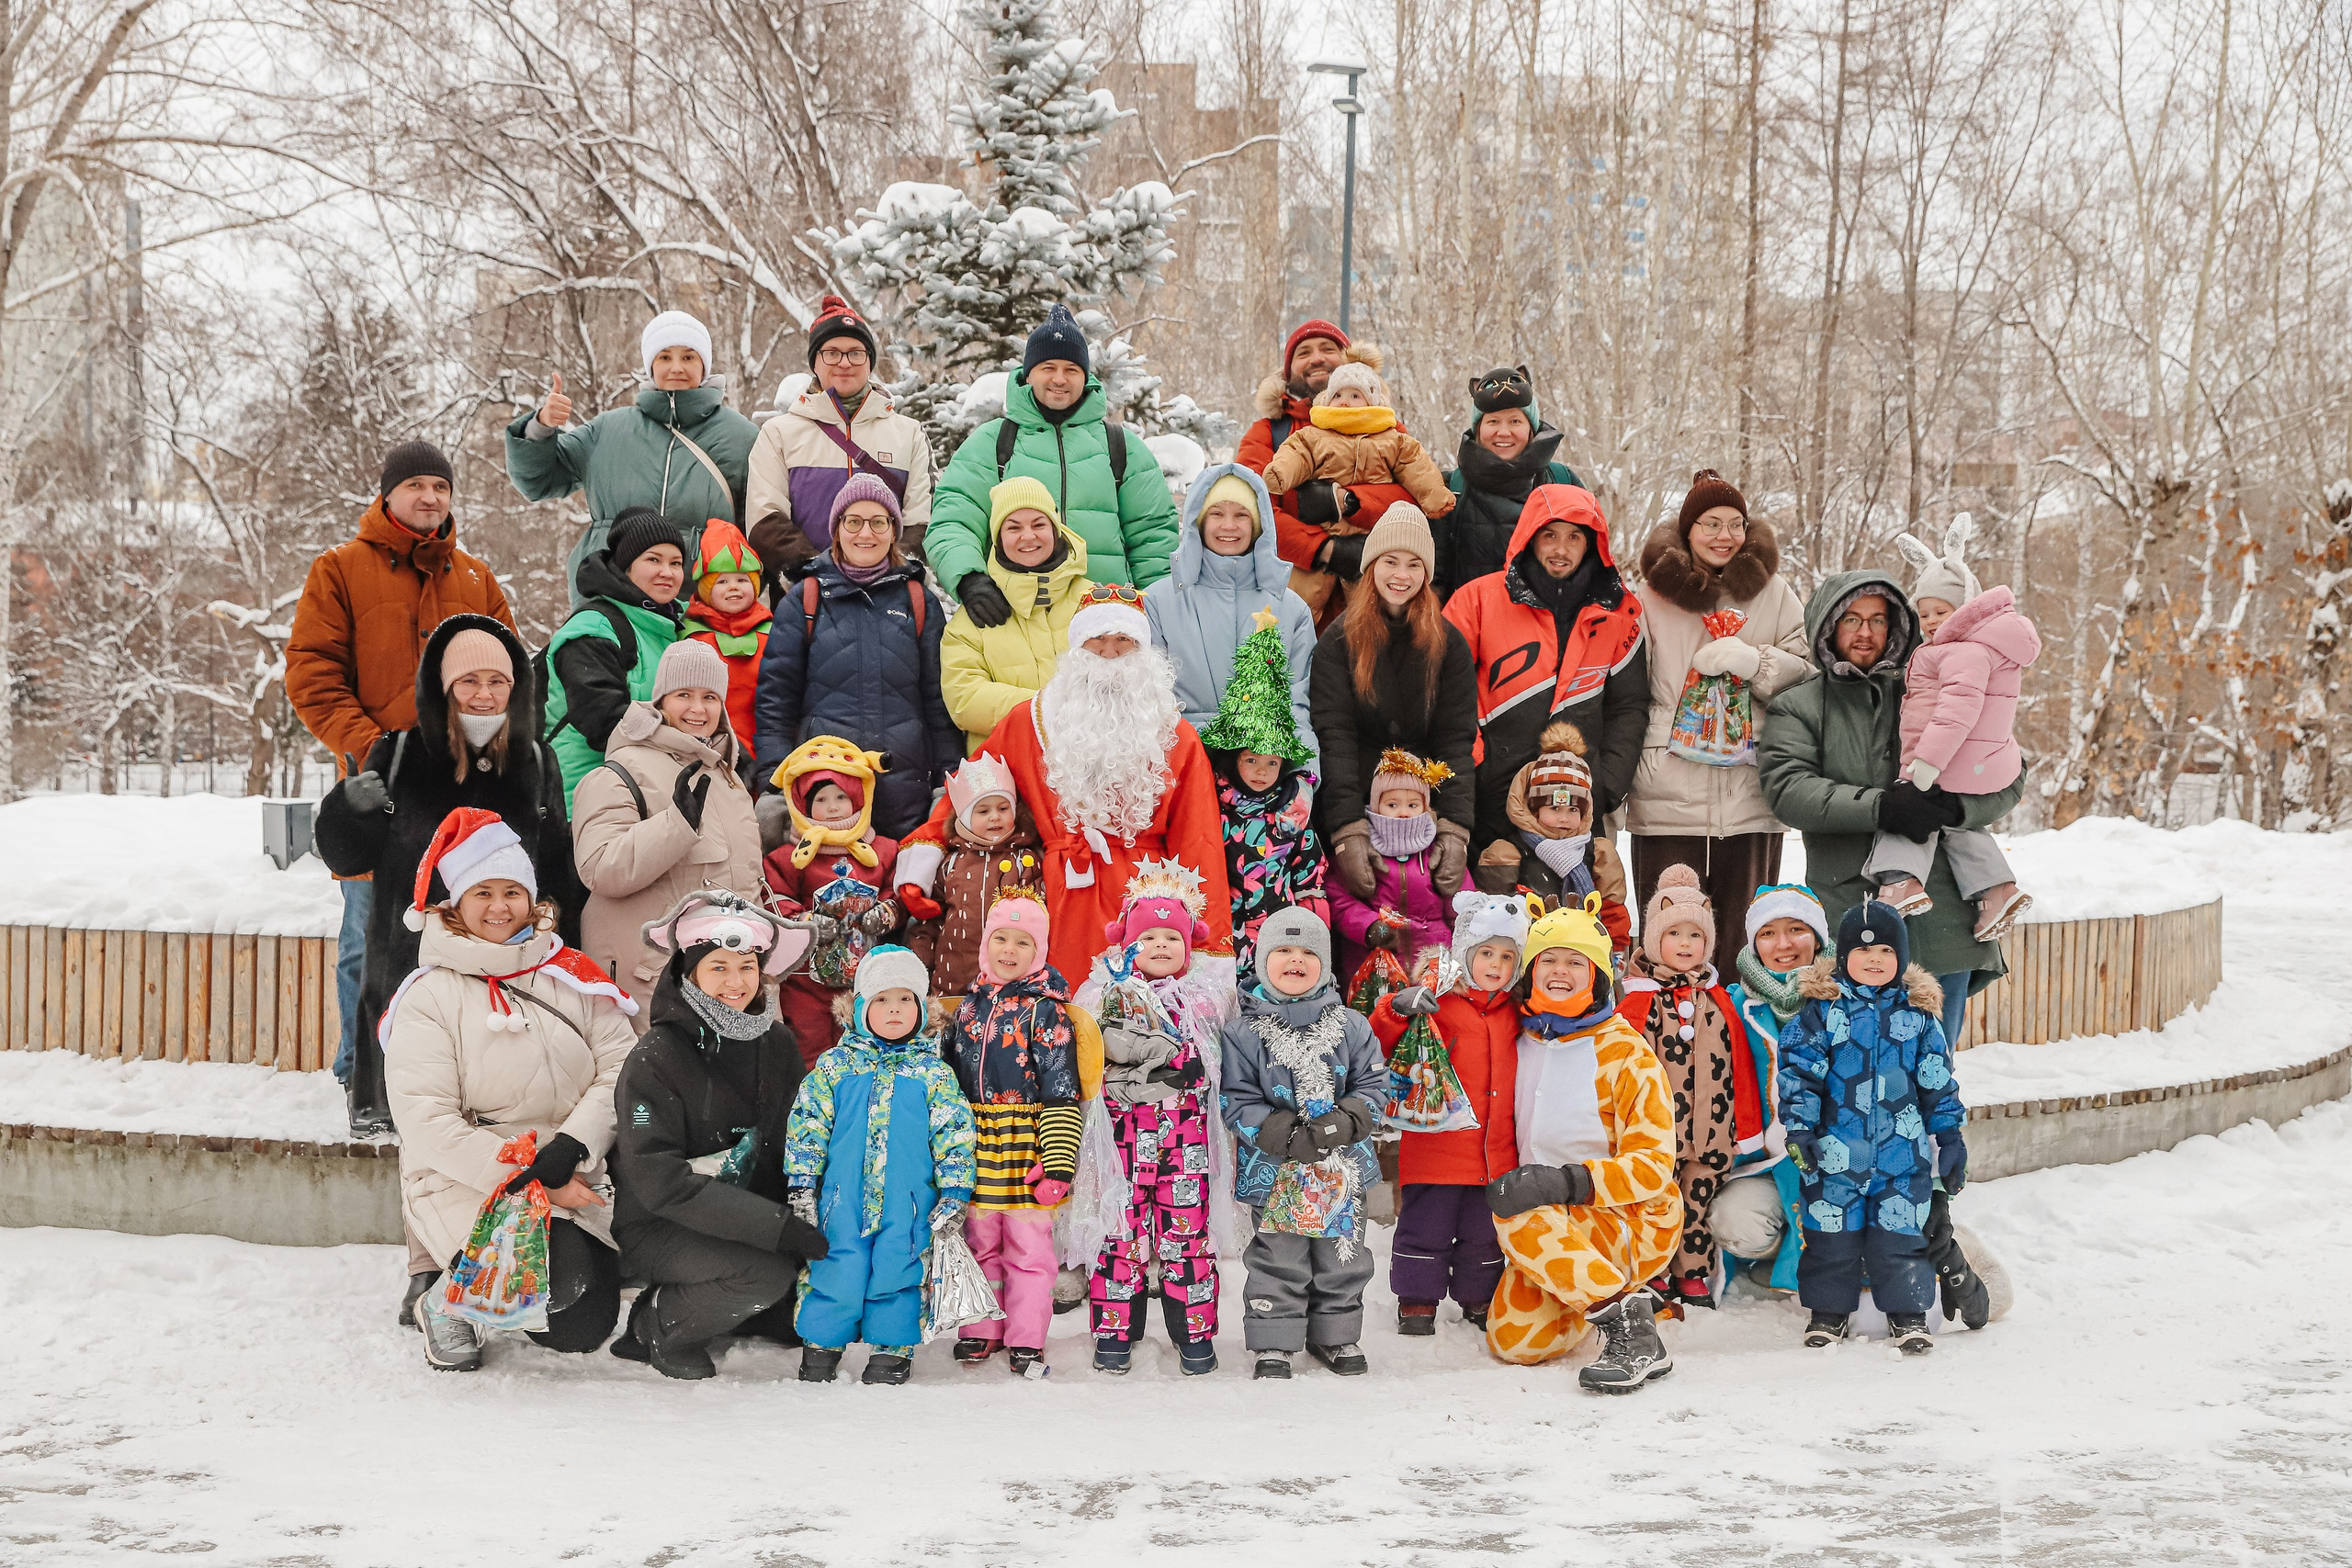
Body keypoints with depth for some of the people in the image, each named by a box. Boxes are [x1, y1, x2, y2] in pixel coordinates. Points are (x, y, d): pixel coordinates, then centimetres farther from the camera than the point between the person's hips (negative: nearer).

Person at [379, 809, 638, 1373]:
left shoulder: (570, 976, 9)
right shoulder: (428, 997, -4)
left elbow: (620, 1068, 1)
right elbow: (427, 1122, -12)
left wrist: (570, 1147, -17)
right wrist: (527, 1179, -18)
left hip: (572, 1180, 5)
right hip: (467, 1182, -4)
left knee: (581, 1331, -9)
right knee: (562, 1285, -29)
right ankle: (451, 1302, 3)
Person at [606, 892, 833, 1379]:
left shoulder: (777, 1043, 0)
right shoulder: (655, 1059, -18)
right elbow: (659, 1183, -24)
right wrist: (778, 1225, -31)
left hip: (749, 1216, 6)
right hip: (656, 1228, -6)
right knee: (769, 1271, -30)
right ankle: (658, 1327, -4)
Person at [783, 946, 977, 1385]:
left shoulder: (933, 1072, 5)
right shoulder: (835, 1066, 5)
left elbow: (954, 1134, 5)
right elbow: (807, 1123, 6)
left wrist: (954, 1192, -2)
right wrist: (801, 1183, 1)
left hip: (908, 1204, 0)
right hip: (843, 1201, 0)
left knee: (896, 1272, -1)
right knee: (836, 1270, -2)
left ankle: (892, 1349, 16)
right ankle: (822, 1346, 17)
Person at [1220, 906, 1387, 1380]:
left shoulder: (1351, 1026, 3)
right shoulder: (1244, 1031, -5)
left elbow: (1373, 1086, 5)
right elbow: (1237, 1102, -7)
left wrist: (1345, 1123, -15)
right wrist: (1287, 1136, -19)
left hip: (1342, 1169, 3)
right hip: (1276, 1172, -3)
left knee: (1342, 1259, 12)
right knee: (1278, 1261, 2)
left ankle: (1336, 1336, 29)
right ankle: (1273, 1345, 15)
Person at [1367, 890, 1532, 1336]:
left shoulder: (1517, 1015, 9)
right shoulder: (1434, 1006, -6)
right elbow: (1376, 1050, -10)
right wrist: (1397, 1009, -27)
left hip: (1496, 1157, 4)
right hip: (1436, 1146, -4)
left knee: (1485, 1235, 14)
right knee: (1426, 1230, 2)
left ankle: (1480, 1300, 29)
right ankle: (1417, 1306, 14)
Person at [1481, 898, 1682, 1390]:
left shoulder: (1626, 1053, -12)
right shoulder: (1523, 1042, 7)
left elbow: (1653, 1165, -17)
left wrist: (1567, 1182, -29)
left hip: (1633, 1220, -7)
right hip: (1559, 1225, 7)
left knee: (1519, 1218, -31)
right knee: (1511, 1339, -10)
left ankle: (1634, 1334, -26)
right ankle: (1622, 1297, 17)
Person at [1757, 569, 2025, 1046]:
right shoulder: (1797, 708, 8)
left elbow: (2009, 778, 9)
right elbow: (1787, 789, -10)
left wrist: (1957, 807, -13)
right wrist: (1881, 807, -22)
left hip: (1941, 919, 3)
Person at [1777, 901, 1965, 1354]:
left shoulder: (1918, 1013, 5)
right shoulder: (1823, 1008, -2)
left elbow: (1938, 1080, 10)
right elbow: (1799, 1069, -2)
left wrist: (1950, 1136, 9)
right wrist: (1799, 1128, -8)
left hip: (1902, 1149, 1)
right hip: (1836, 1146, -1)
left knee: (1901, 1232, 3)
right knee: (1832, 1231, 6)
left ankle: (1907, 1313, 16)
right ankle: (1830, 1309, 21)